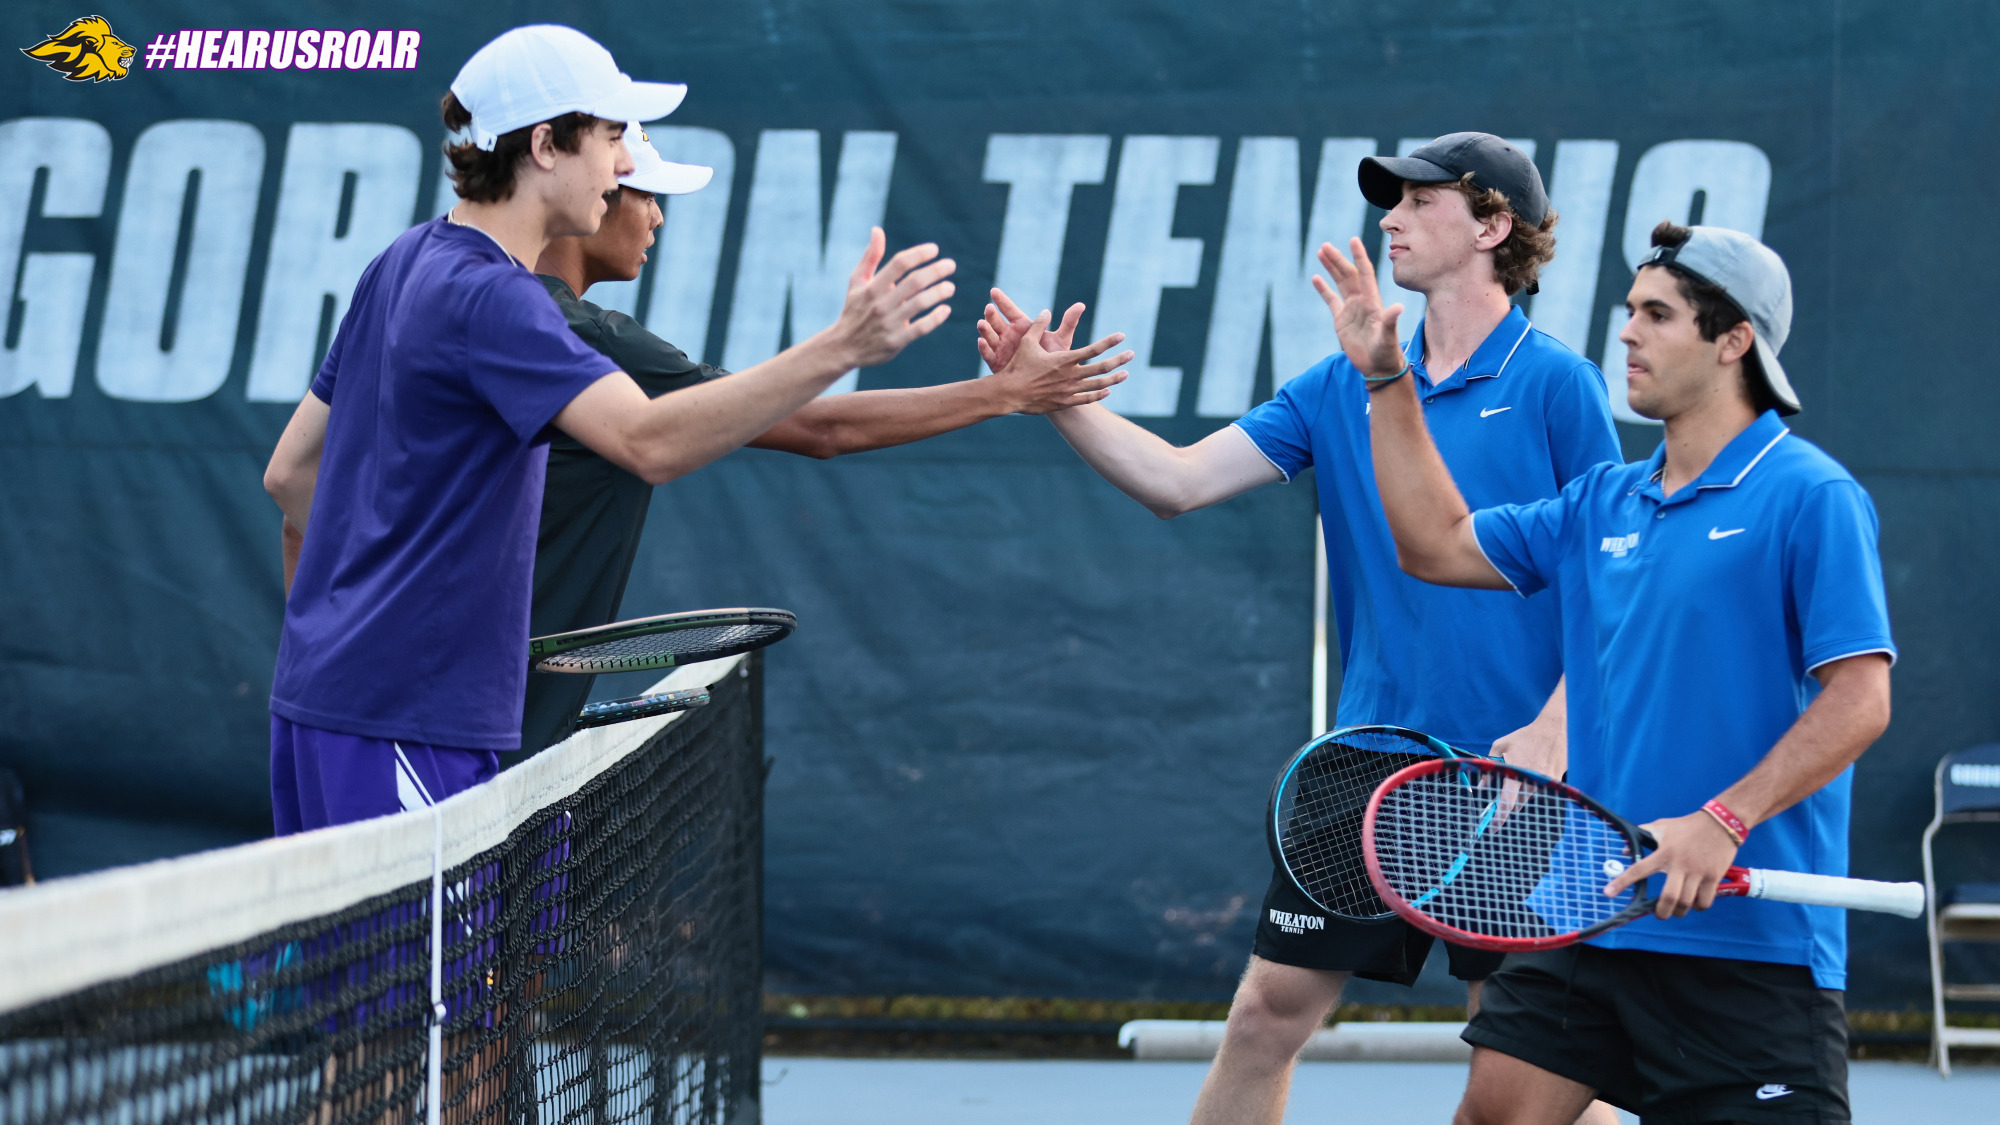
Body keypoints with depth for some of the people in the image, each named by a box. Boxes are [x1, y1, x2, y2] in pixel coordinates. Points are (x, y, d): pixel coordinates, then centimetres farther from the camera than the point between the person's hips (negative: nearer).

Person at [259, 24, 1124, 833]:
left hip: (327, 690, 10)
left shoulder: (404, 267, 13)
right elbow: (651, 442, -33)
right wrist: (842, 346, -39)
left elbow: (291, 471, 20)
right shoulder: (486, 297, -19)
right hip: (396, 726, -10)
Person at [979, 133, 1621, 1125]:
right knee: (1266, 1014, 5)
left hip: (1509, 774, -5)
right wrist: (1058, 399, -8)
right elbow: (1177, 481, 5)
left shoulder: (1555, 384, -5)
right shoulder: (1342, 388, 9)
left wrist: (1553, 729, -17)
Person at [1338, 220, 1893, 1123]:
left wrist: (1722, 822, -22)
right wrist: (1385, 378, 17)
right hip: (1590, 915, 7)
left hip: (1751, 938, -7)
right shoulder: (1603, 504, 14)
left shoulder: (1809, 497, -8)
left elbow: (1859, 700, -14)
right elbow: (1440, 543, 22)